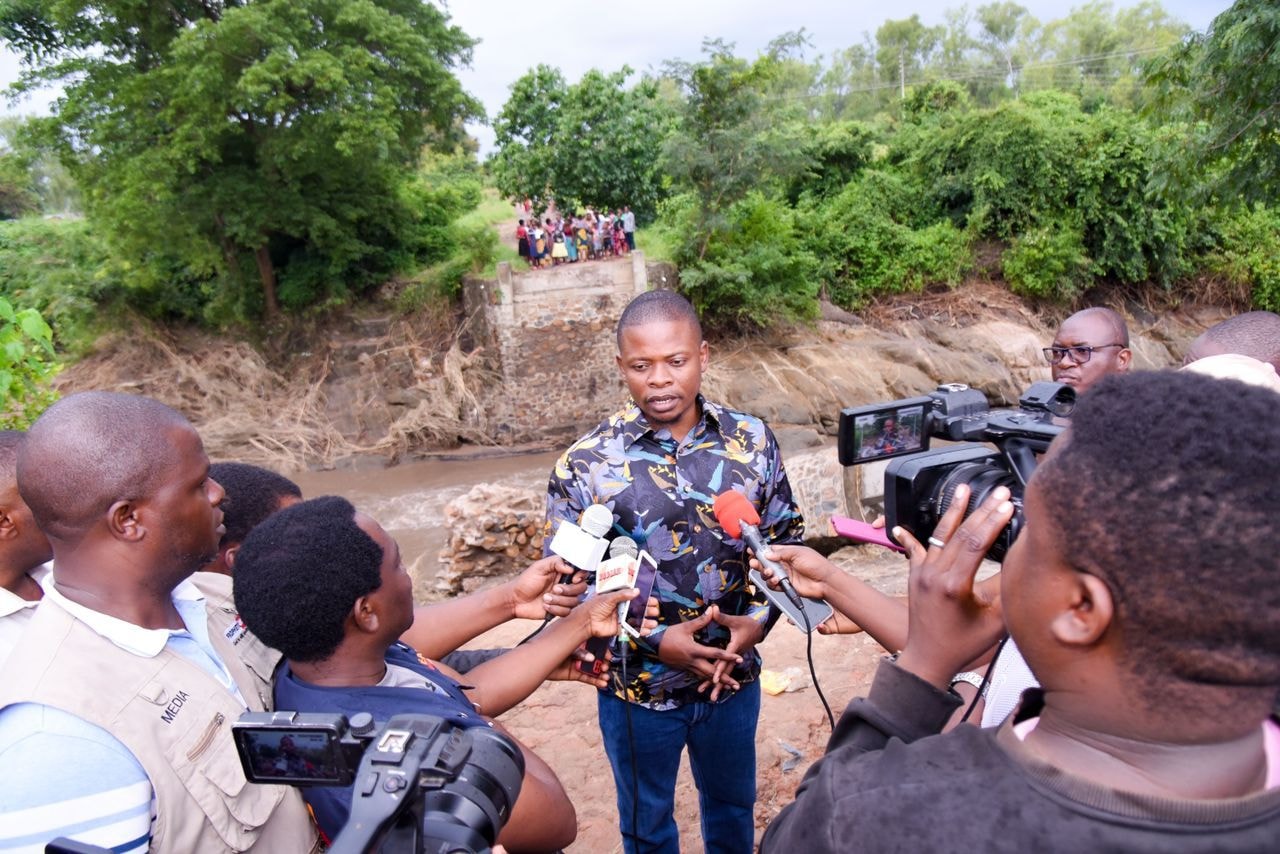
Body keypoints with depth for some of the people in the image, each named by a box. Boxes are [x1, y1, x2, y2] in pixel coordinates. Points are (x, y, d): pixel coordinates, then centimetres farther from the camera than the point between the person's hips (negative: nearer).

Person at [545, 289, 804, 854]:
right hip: (638, 686, -2)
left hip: (734, 676, 2)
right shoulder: (585, 466, -17)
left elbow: (785, 540, 1)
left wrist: (757, 620, -15)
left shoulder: (752, 442, -9)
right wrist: (655, 642, -22)